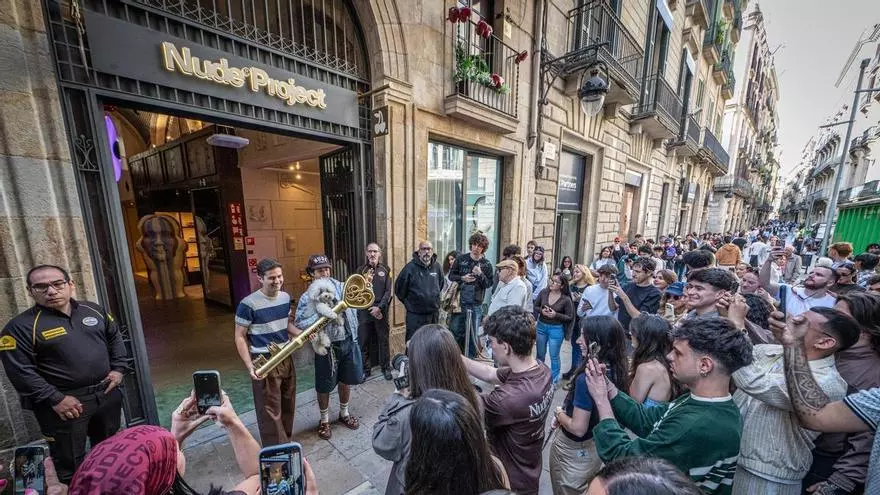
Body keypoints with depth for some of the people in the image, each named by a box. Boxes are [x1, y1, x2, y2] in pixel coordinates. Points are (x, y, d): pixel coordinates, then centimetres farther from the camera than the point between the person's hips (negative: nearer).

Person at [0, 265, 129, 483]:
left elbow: (115, 337, 12)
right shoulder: (21, 326, -13)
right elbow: (20, 371, -14)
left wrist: (119, 368, 1)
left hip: (107, 393, 5)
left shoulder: (94, 310, 1)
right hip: (65, 402, -4)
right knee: (71, 462, 10)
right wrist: (55, 400, -17)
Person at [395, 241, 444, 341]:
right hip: (415, 315, -4)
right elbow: (399, 288, -6)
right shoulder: (411, 267, -13)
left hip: (434, 314, 5)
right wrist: (408, 303, 1)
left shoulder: (437, 266, 1)